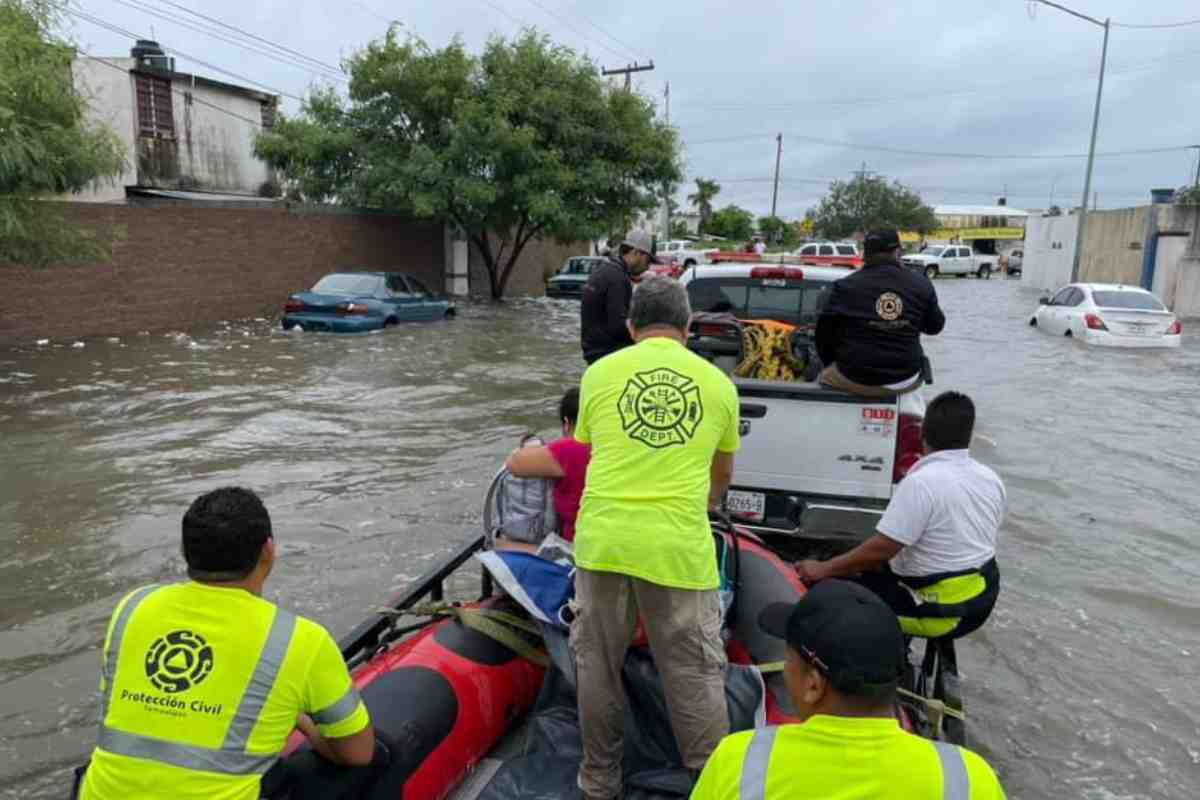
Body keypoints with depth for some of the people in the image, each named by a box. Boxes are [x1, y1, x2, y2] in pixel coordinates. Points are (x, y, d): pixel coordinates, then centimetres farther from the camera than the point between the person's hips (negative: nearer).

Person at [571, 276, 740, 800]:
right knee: (695, 673, 12)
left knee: (598, 665, 17)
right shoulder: (718, 382, 8)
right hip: (680, 547, 0)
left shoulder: (600, 372, 7)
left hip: (603, 537, 1)